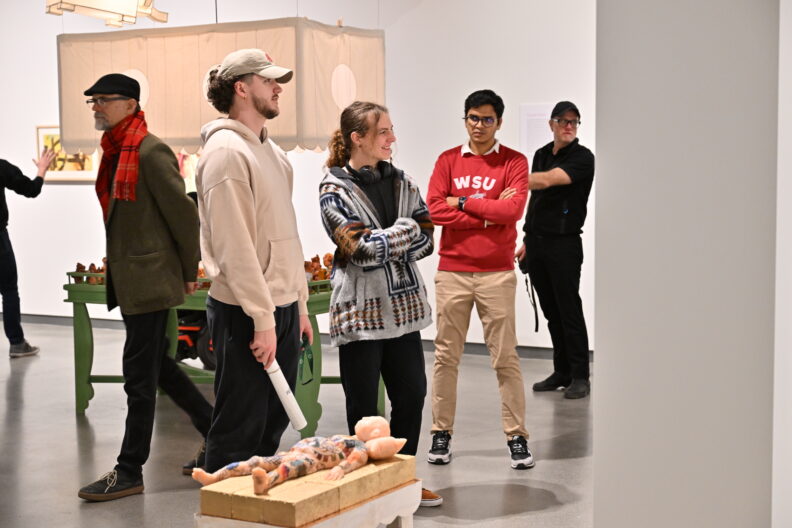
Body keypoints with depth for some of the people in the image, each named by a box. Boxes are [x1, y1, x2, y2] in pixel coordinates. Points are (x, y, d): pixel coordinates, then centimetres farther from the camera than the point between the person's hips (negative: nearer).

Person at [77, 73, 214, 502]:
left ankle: (129, 472, 10)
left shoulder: (150, 152, -16)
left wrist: (188, 274, -9)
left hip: (150, 280, -10)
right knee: (156, 364, 17)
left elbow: (183, 214, -15)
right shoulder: (114, 151, 13)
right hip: (127, 278, 10)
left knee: (140, 376, -1)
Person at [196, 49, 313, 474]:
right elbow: (233, 245, -19)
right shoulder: (226, 151, -14)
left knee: (273, 423, 16)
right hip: (245, 313, -9)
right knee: (240, 431, 0)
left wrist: (299, 304, 16)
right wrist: (262, 319, -20)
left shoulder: (270, 150, 16)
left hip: (282, 309, 9)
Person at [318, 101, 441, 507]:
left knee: (412, 394, 10)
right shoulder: (334, 189, -8)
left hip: (403, 305, 6)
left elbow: (425, 239, 2)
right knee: (364, 406, 4)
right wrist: (407, 230, -8)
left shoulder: (400, 181, 9)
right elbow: (361, 249, -17)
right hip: (361, 310, -5)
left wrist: (384, 245, -13)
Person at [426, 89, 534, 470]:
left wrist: (463, 201, -7)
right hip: (452, 272, 2)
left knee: (505, 357, 1)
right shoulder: (448, 160, 7)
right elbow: (435, 209, -6)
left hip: (497, 274, -2)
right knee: (446, 356, 5)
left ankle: (517, 437, 9)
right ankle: (441, 434, 15)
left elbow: (513, 209, -13)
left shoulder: (514, 162, 2)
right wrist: (489, 212, -9)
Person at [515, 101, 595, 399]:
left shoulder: (583, 158, -8)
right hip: (537, 242, 6)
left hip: (564, 243, -6)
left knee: (569, 310, -4)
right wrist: (527, 241, 16)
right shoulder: (541, 155, 14)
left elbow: (548, 180, -22)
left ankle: (580, 377, 4)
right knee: (550, 311, 10)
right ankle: (562, 372, 19)